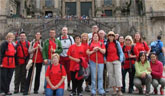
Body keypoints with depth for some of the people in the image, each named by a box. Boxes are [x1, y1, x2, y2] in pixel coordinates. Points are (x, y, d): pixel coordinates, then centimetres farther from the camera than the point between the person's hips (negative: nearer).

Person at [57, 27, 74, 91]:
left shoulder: (70, 38, 8)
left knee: (69, 71, 2)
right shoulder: (58, 39, 7)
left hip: (69, 57, 0)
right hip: (61, 57, 0)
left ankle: (69, 85, 13)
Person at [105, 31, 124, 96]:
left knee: (118, 74, -7)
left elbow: (120, 52, 6)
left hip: (116, 61, -2)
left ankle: (119, 90, -3)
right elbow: (105, 53, 12)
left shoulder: (117, 43, 5)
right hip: (109, 62, 2)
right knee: (111, 75, 1)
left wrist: (121, 59, -5)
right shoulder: (106, 44, 8)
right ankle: (114, 90, 8)